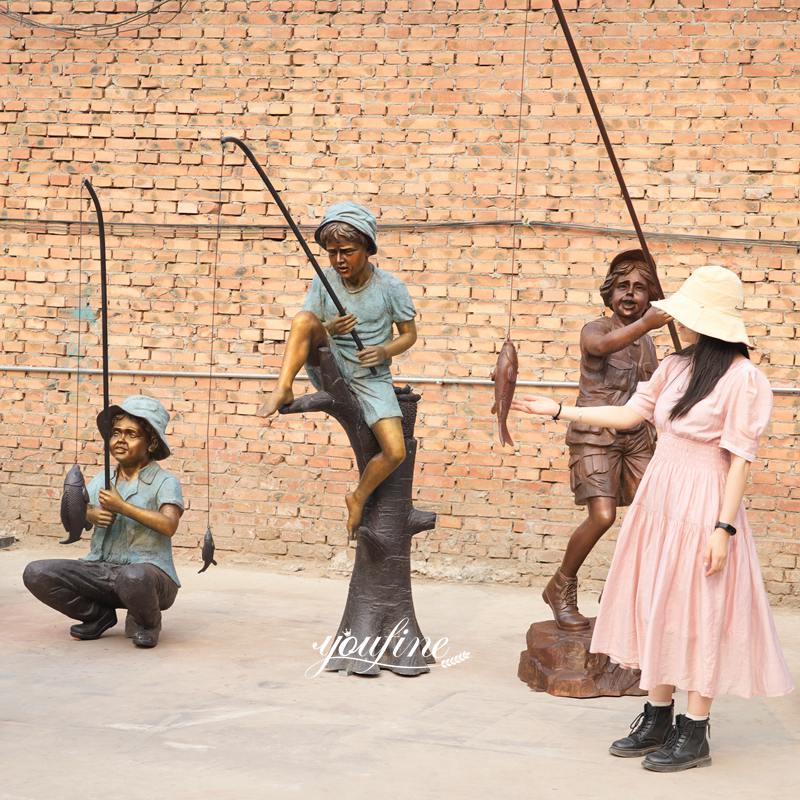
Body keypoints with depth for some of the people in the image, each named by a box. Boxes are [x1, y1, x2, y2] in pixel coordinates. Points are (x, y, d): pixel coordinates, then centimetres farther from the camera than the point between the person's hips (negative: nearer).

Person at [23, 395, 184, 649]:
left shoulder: (165, 482, -4)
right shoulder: (101, 480, 13)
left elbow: (169, 525, -21)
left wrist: (122, 507, -23)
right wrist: (91, 514, -13)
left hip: (150, 572, -5)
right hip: (100, 571, 5)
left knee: (133, 577, -42)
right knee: (36, 573, -15)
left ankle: (147, 623, -5)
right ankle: (99, 616, 8)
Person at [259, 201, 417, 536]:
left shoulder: (390, 288, -9)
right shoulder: (324, 282, -4)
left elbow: (409, 334, 3)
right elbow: (304, 329, -1)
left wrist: (384, 351, -18)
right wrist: (328, 330, -24)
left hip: (372, 378, 0)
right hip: (329, 369, 1)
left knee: (396, 452, -15)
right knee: (303, 318, -27)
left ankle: (359, 498, 13)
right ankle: (283, 389, -27)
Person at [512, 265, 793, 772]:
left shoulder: (742, 378, -14)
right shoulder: (676, 368, 7)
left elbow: (740, 459, -15)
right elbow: (630, 413, 14)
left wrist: (724, 527, -18)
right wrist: (560, 411, 12)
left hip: (702, 507, -7)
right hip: (658, 499, 7)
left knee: (696, 615, -1)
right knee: (656, 607, 11)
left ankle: (695, 734, 9)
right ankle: (658, 717, 23)